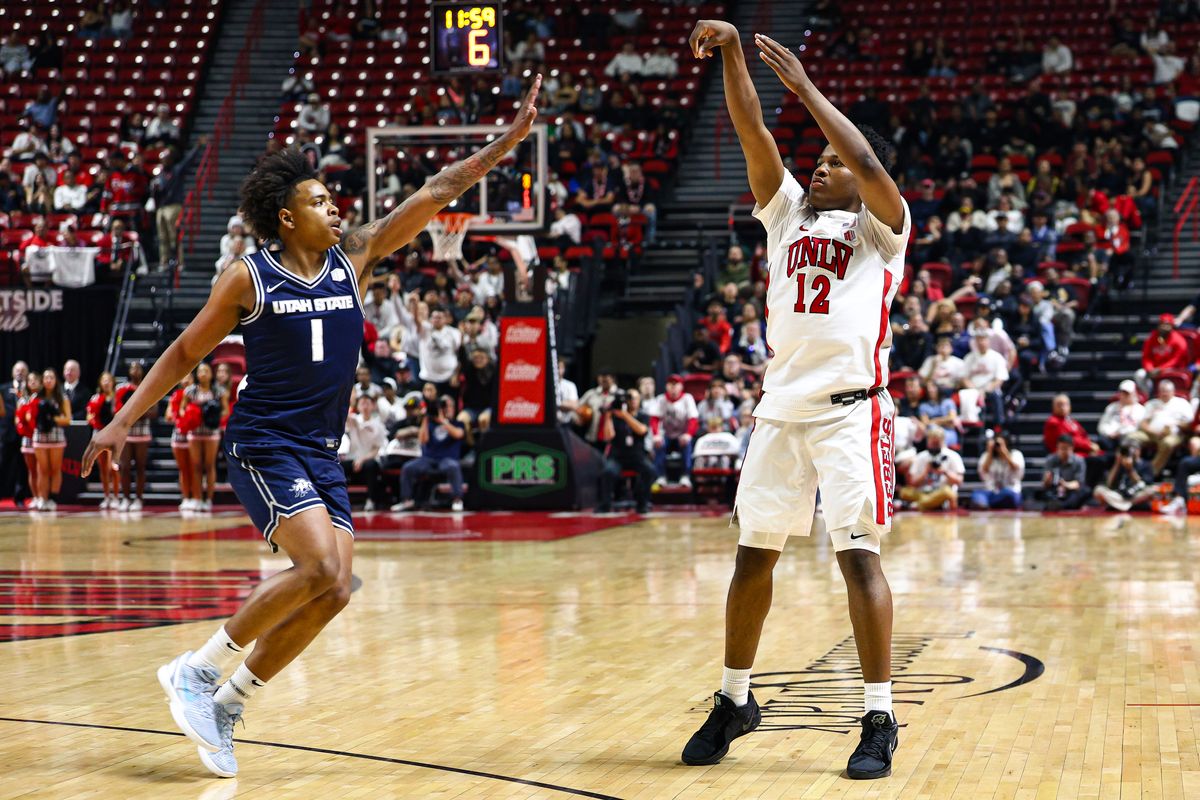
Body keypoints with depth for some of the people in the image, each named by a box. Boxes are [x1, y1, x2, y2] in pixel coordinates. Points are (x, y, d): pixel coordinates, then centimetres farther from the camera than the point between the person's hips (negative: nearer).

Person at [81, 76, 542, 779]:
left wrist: (508, 141, -2)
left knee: (332, 590, -3)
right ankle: (197, 670, -9)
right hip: (264, 447, -6)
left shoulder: (354, 260, 7)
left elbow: (434, 196, 2)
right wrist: (124, 420, -2)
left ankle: (227, 705, 11)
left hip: (322, 454, 6)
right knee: (321, 570, -23)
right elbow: (185, 353, 5)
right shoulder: (249, 279, -3)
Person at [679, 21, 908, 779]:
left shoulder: (881, 225, 4)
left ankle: (880, 720, -6)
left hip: (850, 407, -5)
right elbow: (752, 131, 8)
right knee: (754, 554, 9)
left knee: (859, 556, -10)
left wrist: (804, 83, -12)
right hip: (781, 405, 5)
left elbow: (868, 163, -16)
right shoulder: (788, 211, 18)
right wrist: (731, 54, -4)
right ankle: (735, 700, 23)